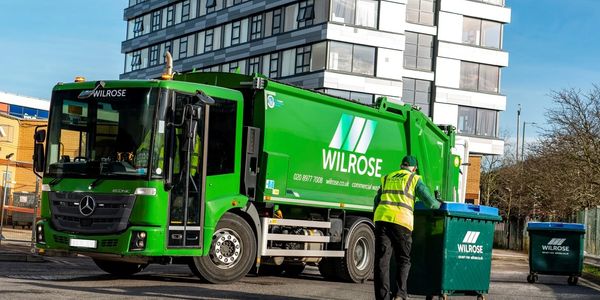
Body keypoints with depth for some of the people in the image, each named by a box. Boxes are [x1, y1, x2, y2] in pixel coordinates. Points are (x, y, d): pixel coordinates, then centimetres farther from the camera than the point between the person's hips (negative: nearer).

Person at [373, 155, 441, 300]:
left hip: (381, 218, 3)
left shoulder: (387, 178, 25)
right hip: (401, 221, -3)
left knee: (381, 261, 2)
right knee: (404, 260, 10)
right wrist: (440, 206, 27)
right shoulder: (415, 179, 11)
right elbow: (430, 201, 7)